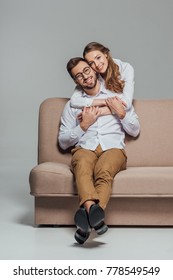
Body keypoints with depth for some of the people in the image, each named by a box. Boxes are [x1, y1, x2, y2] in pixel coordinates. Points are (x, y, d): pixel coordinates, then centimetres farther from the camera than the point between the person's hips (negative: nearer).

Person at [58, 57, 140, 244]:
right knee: (83, 167, -39)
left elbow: (135, 131, 19)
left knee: (104, 170, -38)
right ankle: (94, 212, -63)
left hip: (113, 149, 0)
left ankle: (88, 214, -60)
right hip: (84, 149, 0)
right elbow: (63, 142, 15)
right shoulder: (72, 105, 23)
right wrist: (84, 125, 2)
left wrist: (121, 113, 3)